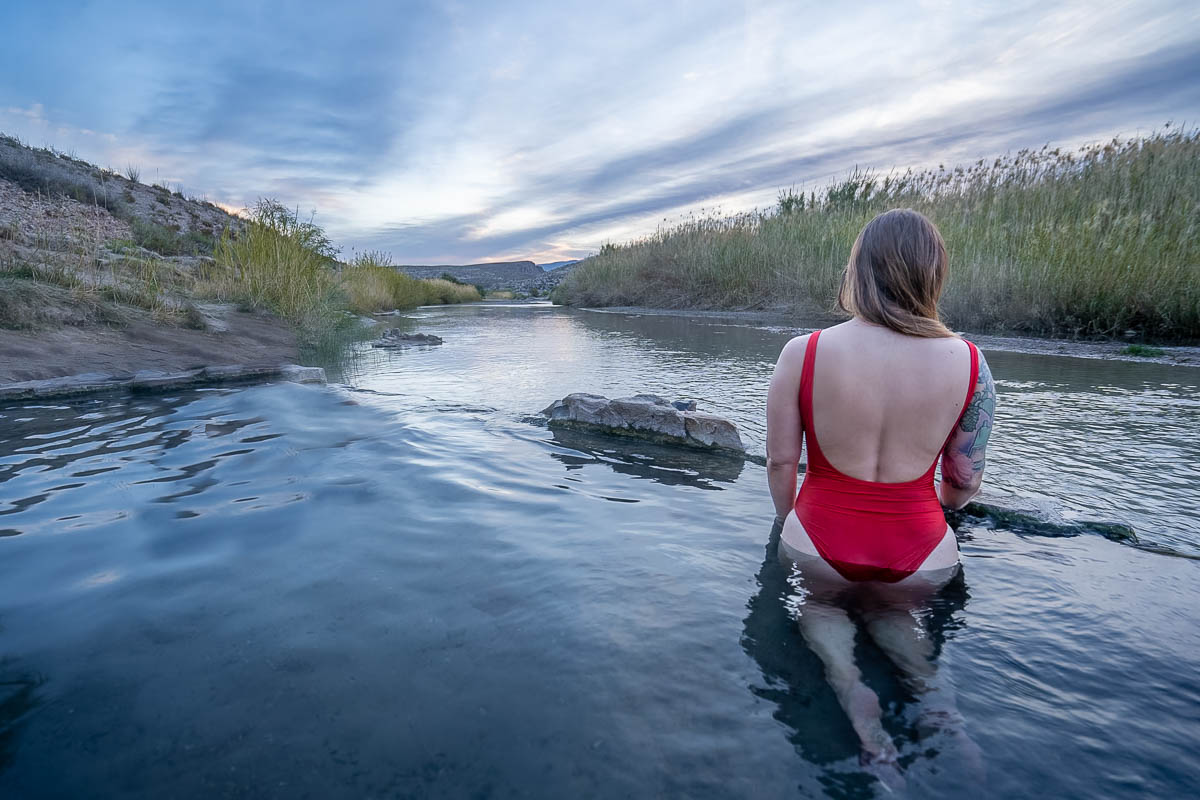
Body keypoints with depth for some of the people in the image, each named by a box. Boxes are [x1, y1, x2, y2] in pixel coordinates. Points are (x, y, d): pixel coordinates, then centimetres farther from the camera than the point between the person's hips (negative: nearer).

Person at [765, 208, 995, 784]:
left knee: (819, 604, 30)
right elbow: (965, 483, 1)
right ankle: (929, 686, 3)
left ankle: (847, 683, -1)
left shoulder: (802, 353, -15)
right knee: (888, 608, 33)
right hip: (923, 558, 2)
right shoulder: (969, 363, -9)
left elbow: (781, 463, -7)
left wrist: (790, 524, 13)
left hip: (818, 545, -2)